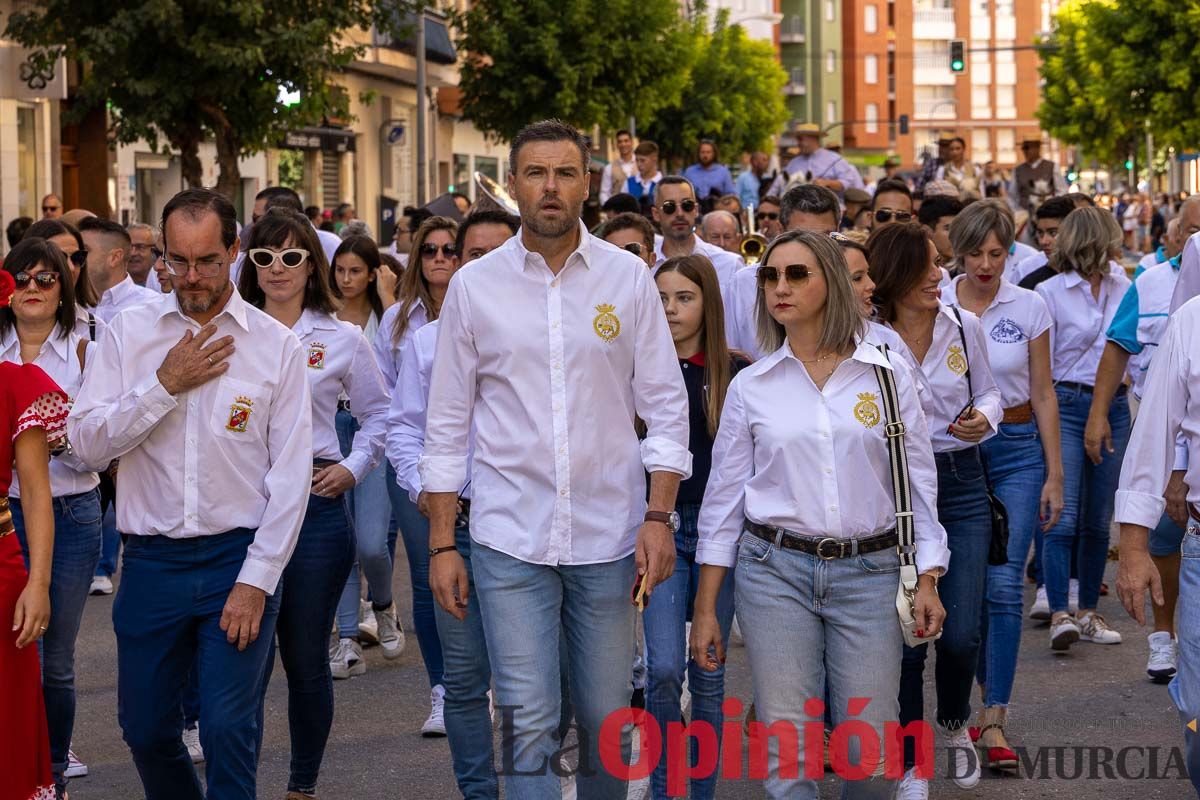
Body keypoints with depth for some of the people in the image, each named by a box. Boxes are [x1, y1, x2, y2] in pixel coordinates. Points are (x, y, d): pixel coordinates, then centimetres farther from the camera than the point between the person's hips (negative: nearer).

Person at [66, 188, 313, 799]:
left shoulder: (276, 345, -1)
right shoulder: (129, 333, 3)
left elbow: (291, 474, -3)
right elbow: (86, 443, -4)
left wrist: (257, 578, -8)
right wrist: (164, 385, -13)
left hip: (239, 561, -2)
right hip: (151, 560, 2)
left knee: (229, 730, -8)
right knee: (146, 728, 10)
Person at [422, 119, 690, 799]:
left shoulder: (628, 277, 3)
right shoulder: (475, 285, 3)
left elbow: (666, 405, 5)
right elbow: (448, 424, 6)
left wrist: (660, 517, -4)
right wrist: (443, 544, 2)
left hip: (609, 535, 1)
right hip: (510, 538, -1)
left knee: (608, 722, 6)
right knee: (530, 724, -8)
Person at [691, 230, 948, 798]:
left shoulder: (887, 373, 3)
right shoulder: (752, 386, 5)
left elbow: (918, 480, 6)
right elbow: (723, 496, 7)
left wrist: (927, 581, -2)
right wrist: (705, 609, 5)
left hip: (869, 572, 0)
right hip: (774, 571, 1)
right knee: (785, 748, -3)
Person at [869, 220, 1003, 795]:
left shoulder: (965, 327, 0)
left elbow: (988, 392, 13)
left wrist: (983, 419, -8)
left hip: (961, 483, 2)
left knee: (961, 634, -3)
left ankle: (954, 725, 30)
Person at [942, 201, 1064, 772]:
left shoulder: (1029, 307, 1)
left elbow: (1042, 393, 5)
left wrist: (1054, 474, 2)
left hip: (1016, 449, -1)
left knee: (1004, 585, -8)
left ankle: (993, 723, -7)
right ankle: (988, 690, 28)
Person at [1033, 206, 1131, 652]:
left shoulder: (1124, 289, 10)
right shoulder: (1050, 293, -3)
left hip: (1115, 407, 5)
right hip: (1068, 404, -5)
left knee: (1098, 519, 8)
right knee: (1063, 517, -12)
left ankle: (1088, 612, 14)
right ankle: (1059, 615, -13)